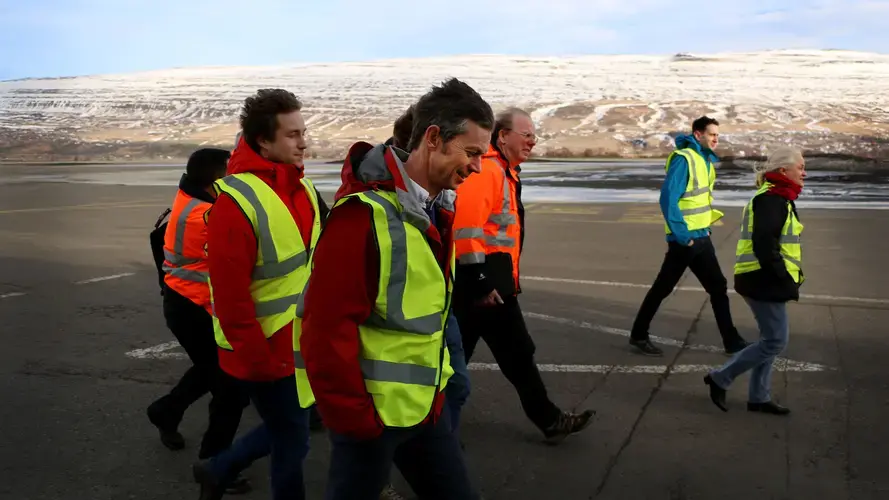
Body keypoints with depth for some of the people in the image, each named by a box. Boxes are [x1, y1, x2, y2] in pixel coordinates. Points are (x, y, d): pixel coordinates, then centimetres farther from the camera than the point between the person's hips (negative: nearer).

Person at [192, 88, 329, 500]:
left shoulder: (303, 189, 3)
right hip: (265, 350, -8)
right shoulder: (237, 201, -23)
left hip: (299, 341, 8)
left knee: (287, 428, 22)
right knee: (292, 440, 6)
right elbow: (231, 296, -22)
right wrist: (259, 361, -18)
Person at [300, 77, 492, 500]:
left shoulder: (436, 208, 6)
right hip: (372, 412, -8)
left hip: (425, 404, 8)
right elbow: (327, 328, -24)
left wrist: (434, 387, 15)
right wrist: (352, 417, -18)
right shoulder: (364, 213, -22)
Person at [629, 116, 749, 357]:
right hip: (684, 240, -9)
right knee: (662, 288, 3)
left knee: (718, 287, 11)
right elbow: (668, 199, -23)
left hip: (701, 237, 9)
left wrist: (706, 225, 15)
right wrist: (681, 234, -22)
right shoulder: (683, 159, -16)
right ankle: (639, 335, 17)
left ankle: (732, 341, 18)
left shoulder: (705, 159, 11)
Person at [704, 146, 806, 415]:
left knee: (771, 339, 14)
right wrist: (785, 278, -19)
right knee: (776, 340, -5)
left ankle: (759, 397, 22)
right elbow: (764, 245, -25)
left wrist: (790, 276, 16)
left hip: (766, 281, 11)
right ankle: (720, 378, 3)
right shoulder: (771, 200, -17)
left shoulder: (777, 198, 16)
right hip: (764, 281, -11)